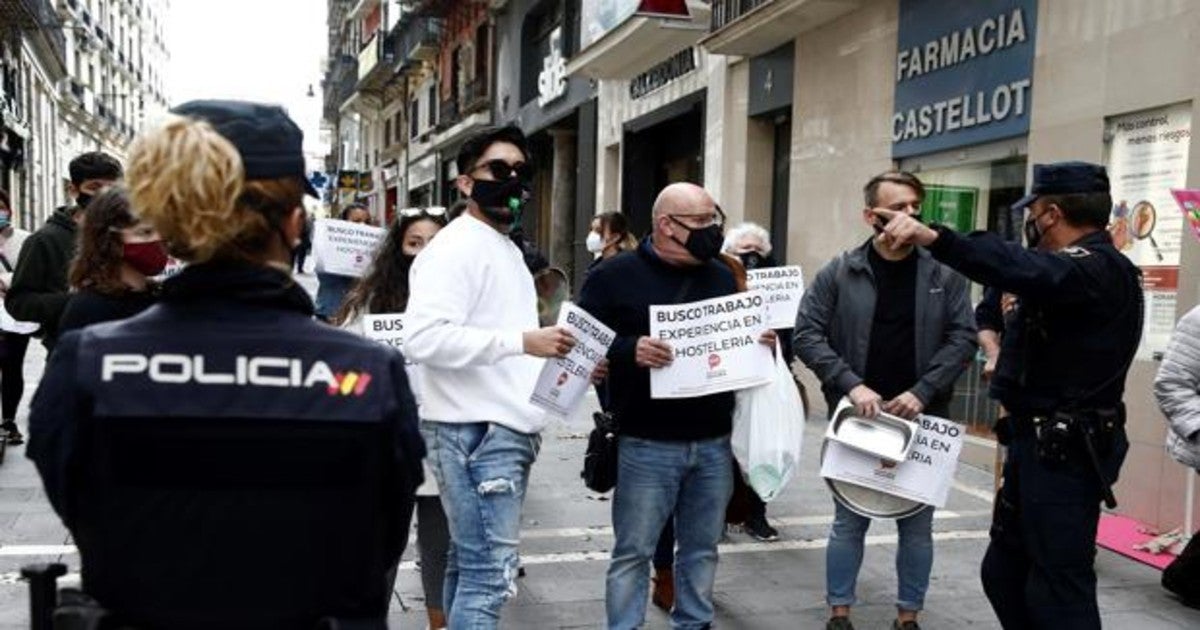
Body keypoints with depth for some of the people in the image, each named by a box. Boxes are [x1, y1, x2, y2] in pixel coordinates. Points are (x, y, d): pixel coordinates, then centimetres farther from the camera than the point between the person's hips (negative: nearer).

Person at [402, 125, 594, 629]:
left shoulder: (507, 249, 20)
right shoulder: (455, 247, -11)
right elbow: (423, 336, -25)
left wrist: (566, 363, 13)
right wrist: (522, 341, -26)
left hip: (502, 430, 10)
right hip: (476, 432, -10)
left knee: (469, 564, 16)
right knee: (491, 573, -9)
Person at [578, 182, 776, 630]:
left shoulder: (723, 276, 12)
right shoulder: (616, 275, -4)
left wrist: (764, 343, -2)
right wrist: (629, 351, -26)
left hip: (714, 443, 5)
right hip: (647, 445, -5)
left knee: (702, 548, 15)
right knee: (633, 551, 5)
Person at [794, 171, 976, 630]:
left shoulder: (943, 274, 0)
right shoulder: (838, 273, -3)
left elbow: (964, 337, -2)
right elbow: (807, 334, -6)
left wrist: (923, 391, -14)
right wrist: (850, 385, -18)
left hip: (921, 420, 1)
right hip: (856, 417, -1)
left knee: (917, 524, 12)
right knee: (849, 521, 10)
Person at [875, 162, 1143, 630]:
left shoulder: (1099, 269, -18)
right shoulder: (1079, 266, 17)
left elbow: (1029, 272, -39)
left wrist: (933, 238, -50)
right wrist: (997, 331, 2)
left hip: (1063, 453, -10)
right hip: (1040, 445, 10)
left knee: (1058, 591, -3)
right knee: (1004, 572, 17)